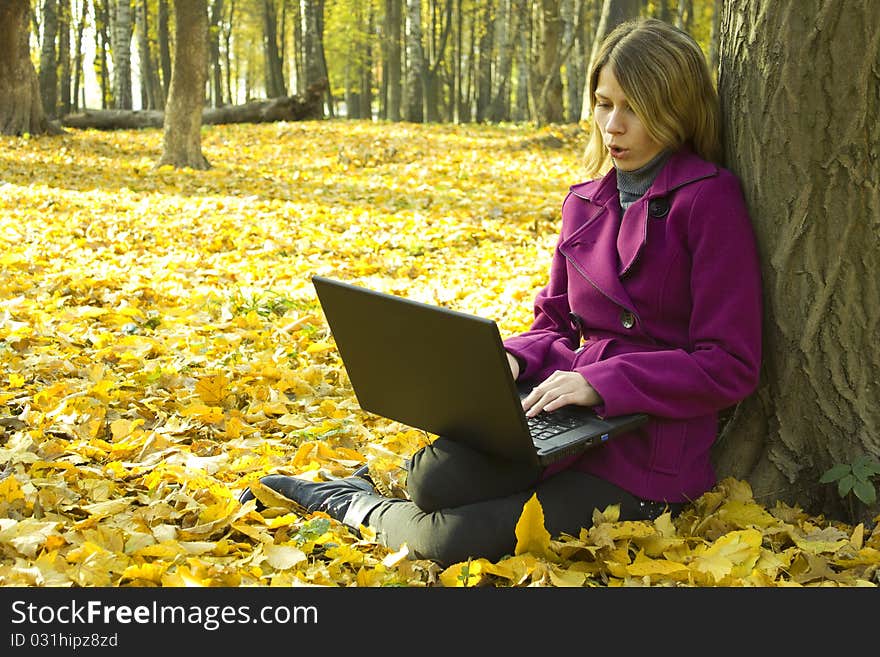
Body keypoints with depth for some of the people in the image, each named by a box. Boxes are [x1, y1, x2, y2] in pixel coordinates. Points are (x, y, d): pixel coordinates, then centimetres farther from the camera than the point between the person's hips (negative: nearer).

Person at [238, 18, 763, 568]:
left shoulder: (710, 201, -9)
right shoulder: (585, 202, 11)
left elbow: (730, 366, -13)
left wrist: (602, 381, -21)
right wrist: (516, 359, -4)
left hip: (655, 457, -5)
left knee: (453, 541, -22)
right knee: (437, 476, -26)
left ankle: (362, 509, 7)